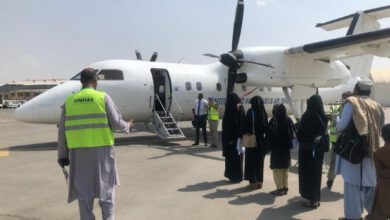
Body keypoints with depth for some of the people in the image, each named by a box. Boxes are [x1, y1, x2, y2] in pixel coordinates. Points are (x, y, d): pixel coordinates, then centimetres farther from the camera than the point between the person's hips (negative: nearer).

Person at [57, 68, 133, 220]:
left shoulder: (69, 101, 6)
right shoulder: (103, 97, -5)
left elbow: (62, 131, 6)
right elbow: (116, 123, -8)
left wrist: (63, 155, 13)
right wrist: (127, 127, 14)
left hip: (78, 151, 3)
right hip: (101, 149, -2)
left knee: (83, 189, 12)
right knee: (106, 186, 11)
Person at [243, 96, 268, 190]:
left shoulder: (250, 112, -11)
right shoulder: (263, 112, 1)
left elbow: (247, 126, -14)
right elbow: (266, 126, 3)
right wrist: (262, 135, 9)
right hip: (261, 140, 5)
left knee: (251, 160, 5)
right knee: (260, 160, 13)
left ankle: (253, 182, 7)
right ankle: (259, 181, 18)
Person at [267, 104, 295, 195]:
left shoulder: (273, 121, -10)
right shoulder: (289, 120, 4)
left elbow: (269, 135, -12)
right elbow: (293, 133, 7)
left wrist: (268, 145, -5)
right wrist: (289, 142, 12)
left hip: (276, 147, -5)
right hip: (286, 147, 5)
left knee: (277, 168, 2)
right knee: (285, 168, 14)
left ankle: (279, 189, 1)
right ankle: (285, 188, 18)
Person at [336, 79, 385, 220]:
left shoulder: (351, 103, -9)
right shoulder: (377, 106, 8)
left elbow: (342, 125, -14)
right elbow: (381, 127, 14)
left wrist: (337, 127, 7)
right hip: (372, 151, 6)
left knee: (353, 184, 1)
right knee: (370, 183, 17)